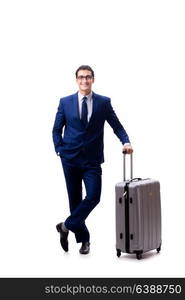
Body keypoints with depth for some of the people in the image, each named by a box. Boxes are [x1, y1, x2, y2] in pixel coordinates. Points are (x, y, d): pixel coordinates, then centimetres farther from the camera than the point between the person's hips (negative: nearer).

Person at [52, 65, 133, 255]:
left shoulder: (104, 102, 2)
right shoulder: (65, 102, 3)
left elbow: (116, 126, 3)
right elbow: (56, 130, 9)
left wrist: (126, 142, -13)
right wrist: (60, 150, -2)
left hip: (92, 160, -1)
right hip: (70, 159, 1)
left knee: (93, 197, -14)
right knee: (75, 199, 6)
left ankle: (66, 226, 6)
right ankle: (84, 239, 21)